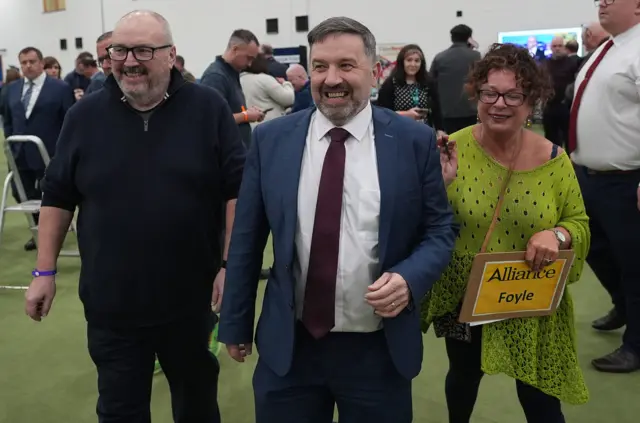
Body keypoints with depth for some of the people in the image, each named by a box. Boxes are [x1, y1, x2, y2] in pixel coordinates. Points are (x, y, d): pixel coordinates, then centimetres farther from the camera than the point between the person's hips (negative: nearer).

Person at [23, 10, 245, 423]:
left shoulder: (208, 108, -7)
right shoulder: (85, 115, -1)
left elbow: (239, 189, -7)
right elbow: (58, 196, 5)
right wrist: (45, 270, 3)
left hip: (190, 298, -1)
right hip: (112, 303, 1)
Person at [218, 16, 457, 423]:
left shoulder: (415, 141, -5)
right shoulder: (271, 139, -1)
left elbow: (440, 228, 2)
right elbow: (248, 237, 4)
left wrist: (409, 278, -17)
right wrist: (236, 324, 8)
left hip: (379, 350, 0)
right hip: (287, 345, 1)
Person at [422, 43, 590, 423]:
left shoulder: (553, 159, -10)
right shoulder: (454, 148, -13)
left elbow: (579, 225, -1)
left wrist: (558, 235, -23)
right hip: (463, 298, 1)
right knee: (463, 377, 26)